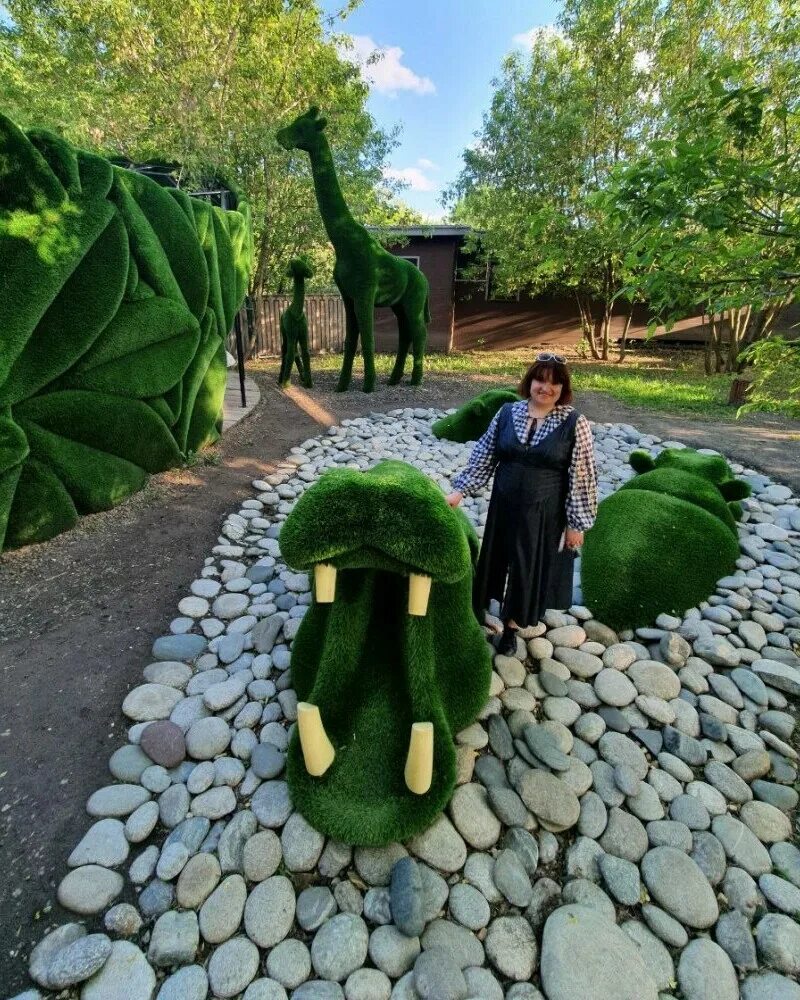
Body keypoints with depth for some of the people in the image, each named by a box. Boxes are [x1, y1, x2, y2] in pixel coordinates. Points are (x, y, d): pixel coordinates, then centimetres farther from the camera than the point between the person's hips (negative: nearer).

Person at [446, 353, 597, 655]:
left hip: (545, 513, -2)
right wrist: (460, 490, -4)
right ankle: (479, 613, 42)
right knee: (500, 560, 18)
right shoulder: (507, 413, -2)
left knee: (529, 568, 13)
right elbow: (483, 457, 3)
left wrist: (577, 523, -9)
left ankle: (512, 625, 35)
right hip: (505, 505, 2)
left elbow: (583, 477, -9)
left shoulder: (575, 423, -10)